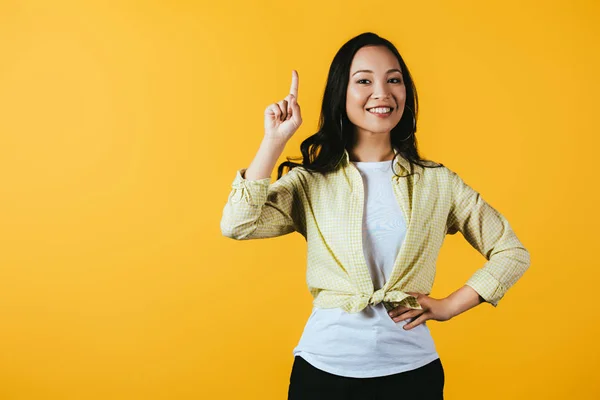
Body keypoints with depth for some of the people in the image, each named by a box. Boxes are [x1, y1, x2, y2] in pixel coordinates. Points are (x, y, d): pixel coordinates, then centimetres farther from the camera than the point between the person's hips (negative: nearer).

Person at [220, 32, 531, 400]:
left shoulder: (439, 182, 1)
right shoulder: (311, 182, -1)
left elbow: (513, 253, 7)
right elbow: (237, 224, -16)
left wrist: (449, 306, -2)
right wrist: (275, 140, -12)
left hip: (411, 368, 1)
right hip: (324, 367, 0)